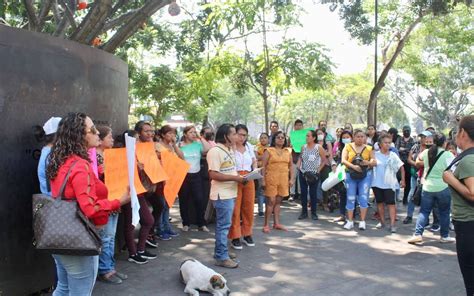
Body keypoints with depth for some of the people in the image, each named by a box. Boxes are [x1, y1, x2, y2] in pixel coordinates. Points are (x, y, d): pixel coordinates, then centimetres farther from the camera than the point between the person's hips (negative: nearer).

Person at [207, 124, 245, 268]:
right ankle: (222, 257, 4)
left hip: (230, 193, 10)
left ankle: (220, 251, 28)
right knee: (223, 225, -4)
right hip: (222, 194, -9)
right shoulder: (215, 151, -18)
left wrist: (239, 177, 3)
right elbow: (213, 175, -24)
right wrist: (235, 178, -21)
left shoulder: (230, 150, 12)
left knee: (223, 224, 17)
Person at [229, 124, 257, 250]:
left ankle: (247, 234, 24)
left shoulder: (249, 146, 10)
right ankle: (235, 237, 9)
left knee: (248, 208, 10)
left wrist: (255, 171, 4)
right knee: (235, 209, -2)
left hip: (249, 180, 6)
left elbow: (254, 161, 20)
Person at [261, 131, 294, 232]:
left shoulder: (287, 151, 11)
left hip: (283, 180, 4)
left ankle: (276, 223, 17)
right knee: (271, 201, -5)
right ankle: (266, 224, 1)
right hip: (271, 179, -4)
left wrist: (292, 178, 5)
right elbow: (263, 166, -4)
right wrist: (263, 180, -10)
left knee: (278, 201, 11)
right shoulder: (268, 151, -2)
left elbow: (291, 166, 14)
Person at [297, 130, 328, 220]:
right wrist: (298, 164, -1)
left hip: (314, 174, -4)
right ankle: (304, 212, 16)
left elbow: (324, 160, -1)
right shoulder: (303, 147, 6)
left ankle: (313, 213, 13)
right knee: (303, 193, 6)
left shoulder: (319, 147, -5)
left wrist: (319, 170, -6)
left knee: (313, 193, 2)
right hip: (303, 173, 4)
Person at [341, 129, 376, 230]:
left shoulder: (368, 148, 8)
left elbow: (375, 162, 6)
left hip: (365, 175, 0)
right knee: (350, 198, 3)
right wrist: (353, 166, -23)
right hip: (351, 175, 0)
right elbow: (343, 160, -7)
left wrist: (368, 163, -17)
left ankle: (362, 221, 4)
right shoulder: (348, 147, 4)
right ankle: (350, 221, 13)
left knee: (363, 197, -4)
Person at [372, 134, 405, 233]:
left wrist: (403, 180, -3)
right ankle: (382, 222, 23)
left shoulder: (393, 155, -1)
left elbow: (401, 167, 2)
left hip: (389, 184, -2)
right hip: (377, 183, 2)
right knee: (380, 202, 11)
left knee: (391, 203, -5)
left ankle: (392, 224, -5)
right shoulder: (375, 155, 1)